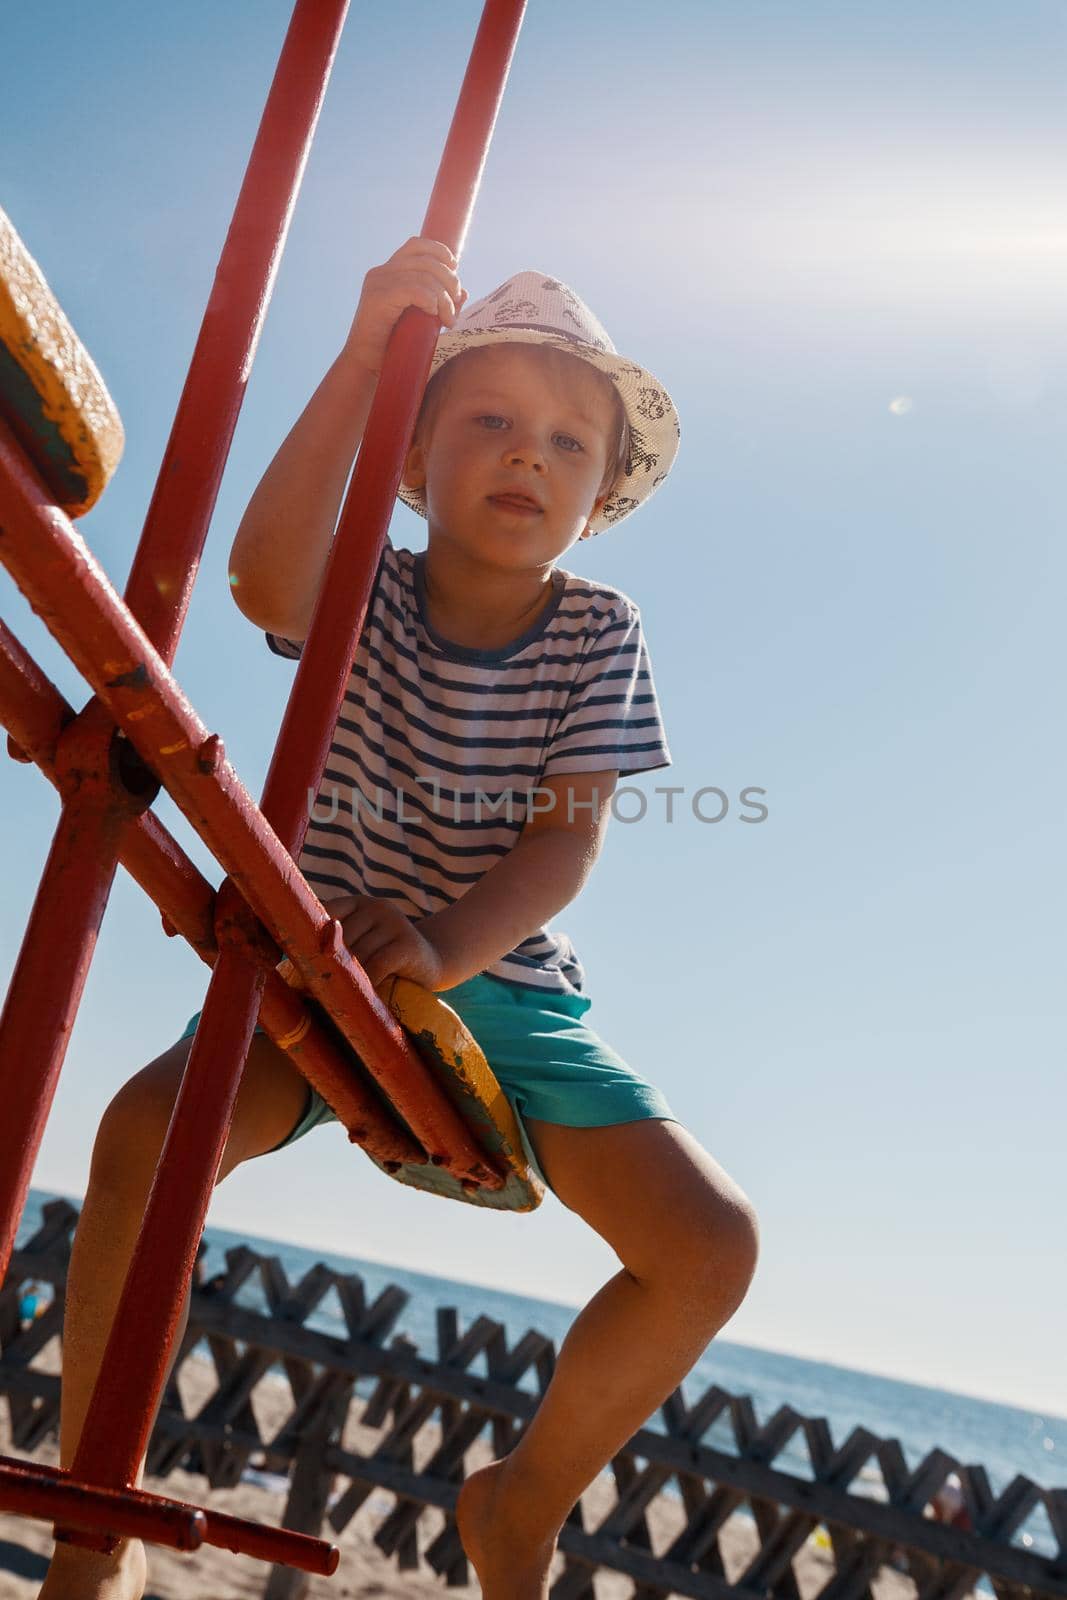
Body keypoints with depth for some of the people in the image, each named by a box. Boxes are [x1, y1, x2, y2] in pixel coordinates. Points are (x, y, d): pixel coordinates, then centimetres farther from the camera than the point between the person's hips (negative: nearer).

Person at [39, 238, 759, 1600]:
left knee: (711, 1245, -15)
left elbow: (569, 836, -10)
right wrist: (363, 357, -32)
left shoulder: (599, 633, -1)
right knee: (142, 1133, -30)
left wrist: (450, 948, -28)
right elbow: (265, 579, -28)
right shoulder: (369, 590, -3)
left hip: (502, 984, 2)